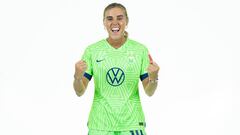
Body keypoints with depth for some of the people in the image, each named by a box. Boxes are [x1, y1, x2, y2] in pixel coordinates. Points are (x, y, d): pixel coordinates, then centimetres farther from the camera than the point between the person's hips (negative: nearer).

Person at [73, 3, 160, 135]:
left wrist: (153, 77, -21)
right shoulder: (91, 50, -1)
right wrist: (77, 76, -21)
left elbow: (149, 92, -1)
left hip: (131, 124, 0)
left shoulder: (141, 49, -2)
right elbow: (80, 92, -1)